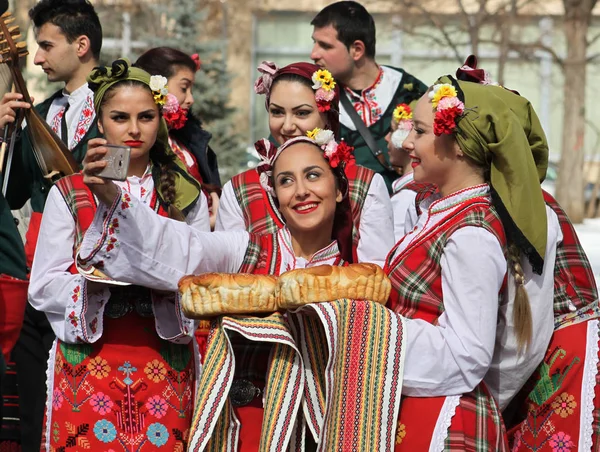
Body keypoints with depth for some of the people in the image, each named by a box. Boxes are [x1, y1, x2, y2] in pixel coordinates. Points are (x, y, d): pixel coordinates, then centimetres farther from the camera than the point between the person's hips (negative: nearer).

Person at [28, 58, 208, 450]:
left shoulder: (186, 195, 9)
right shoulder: (69, 194, 4)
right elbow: (43, 287, 1)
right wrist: (93, 282, -17)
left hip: (164, 362, 1)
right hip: (90, 362, -1)